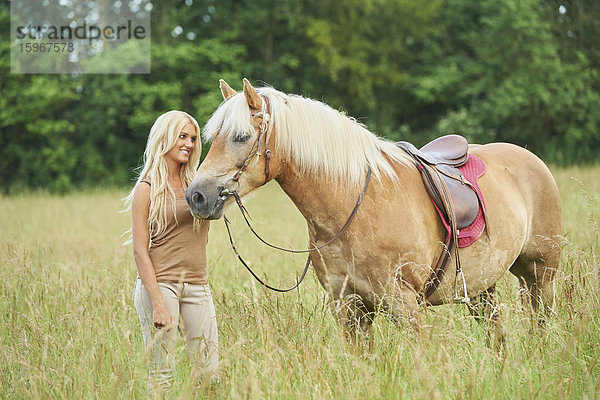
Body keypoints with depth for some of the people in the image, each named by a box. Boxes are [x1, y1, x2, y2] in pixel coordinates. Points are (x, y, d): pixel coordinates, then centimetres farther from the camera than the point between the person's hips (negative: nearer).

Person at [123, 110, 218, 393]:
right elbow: (140, 250, -7)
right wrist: (158, 303, -15)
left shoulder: (197, 183, 14)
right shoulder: (147, 189, -2)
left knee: (210, 373, 2)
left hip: (197, 285, 5)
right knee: (162, 375, -4)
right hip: (159, 284, -5)